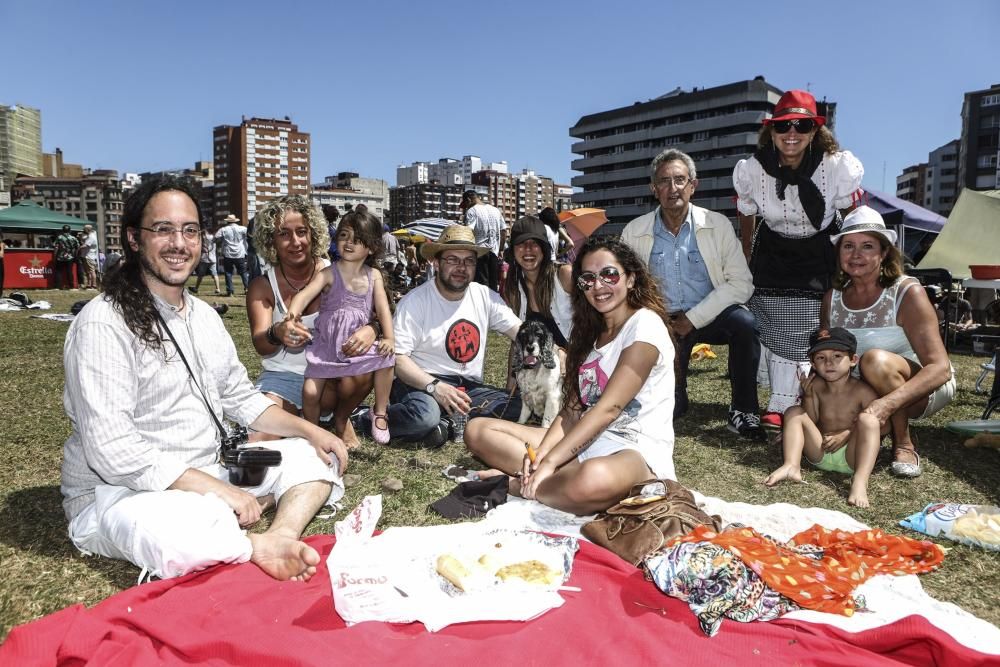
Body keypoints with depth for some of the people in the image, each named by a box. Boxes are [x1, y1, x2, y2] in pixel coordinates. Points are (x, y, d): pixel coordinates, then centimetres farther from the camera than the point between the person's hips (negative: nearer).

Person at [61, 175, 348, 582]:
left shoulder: (204, 316, 9)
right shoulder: (104, 324, -18)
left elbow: (240, 399, 15)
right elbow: (113, 451, -23)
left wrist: (310, 431, 1)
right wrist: (218, 490, -24)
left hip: (203, 479, 9)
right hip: (116, 493, -8)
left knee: (316, 456, -2)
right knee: (187, 531, -42)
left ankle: (278, 537, -30)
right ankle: (260, 546, -12)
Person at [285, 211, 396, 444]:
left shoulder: (374, 276, 3)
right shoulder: (329, 274, -7)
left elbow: (383, 308, 0)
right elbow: (305, 294, -23)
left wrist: (389, 339, -16)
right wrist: (293, 314, -45)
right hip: (327, 344, -2)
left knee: (386, 358, -23)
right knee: (310, 392, -12)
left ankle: (379, 413, -1)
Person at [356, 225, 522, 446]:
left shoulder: (486, 297, 4)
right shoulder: (414, 302, -9)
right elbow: (397, 358, -15)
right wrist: (434, 386, -28)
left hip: (470, 387, 5)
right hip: (421, 383, -5)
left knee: (517, 406, -20)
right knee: (424, 414, -38)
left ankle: (445, 426, -19)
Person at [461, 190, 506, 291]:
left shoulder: (471, 211, -5)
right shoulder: (496, 210, 14)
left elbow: (469, 231, -19)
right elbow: (504, 232, 14)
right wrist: (500, 250, 18)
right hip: (494, 252, 6)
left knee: (482, 283, -4)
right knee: (493, 284, 11)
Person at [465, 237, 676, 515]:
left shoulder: (645, 325, -10)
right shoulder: (590, 332, 16)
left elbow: (608, 408, -20)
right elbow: (572, 410, 7)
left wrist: (549, 462, -25)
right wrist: (540, 454, -11)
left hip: (637, 452, -7)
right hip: (583, 439, 8)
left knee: (594, 479, -44)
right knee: (478, 431, 1)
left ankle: (514, 484, -17)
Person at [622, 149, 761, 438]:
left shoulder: (717, 225, -5)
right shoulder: (634, 232, -3)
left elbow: (740, 283, -9)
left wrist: (694, 318, -17)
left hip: (710, 315, 0)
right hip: (663, 322, 1)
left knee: (744, 322, -33)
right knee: (667, 408, -9)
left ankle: (742, 411, -15)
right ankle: (676, 395, 31)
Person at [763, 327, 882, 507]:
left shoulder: (863, 391, -9)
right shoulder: (815, 386, 1)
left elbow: (877, 426, -7)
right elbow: (811, 421, 3)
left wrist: (846, 434, -20)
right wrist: (808, 396, -12)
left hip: (850, 455, -3)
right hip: (819, 453, 3)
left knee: (868, 419, -27)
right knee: (793, 412, -10)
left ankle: (860, 481, -45)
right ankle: (791, 466, -30)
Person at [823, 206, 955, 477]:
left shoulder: (907, 293, -18)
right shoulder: (832, 298, -3)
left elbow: (940, 368, -26)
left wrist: (887, 403, -42)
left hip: (923, 389, -5)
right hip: (864, 392, 5)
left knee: (875, 359, -35)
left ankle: (904, 444, -15)